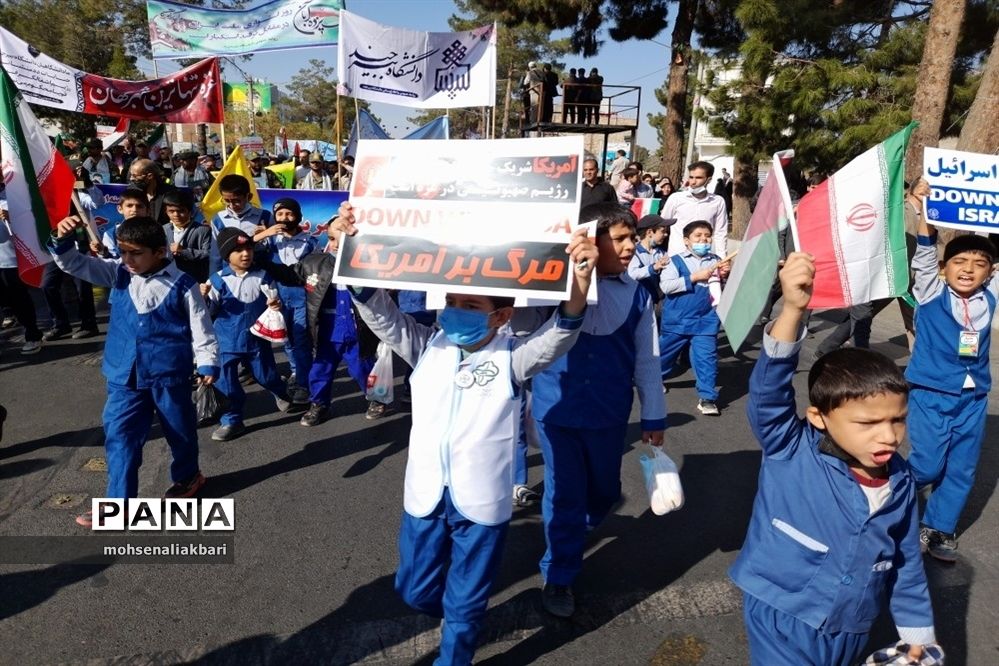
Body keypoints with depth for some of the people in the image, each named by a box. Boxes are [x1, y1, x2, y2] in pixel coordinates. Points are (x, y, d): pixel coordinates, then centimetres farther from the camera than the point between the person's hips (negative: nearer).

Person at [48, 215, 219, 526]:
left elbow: (200, 326, -7)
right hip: (125, 375, 4)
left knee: (180, 431, 16)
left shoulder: (182, 285, -11)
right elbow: (74, 264, 0)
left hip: (170, 374, -4)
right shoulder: (118, 274, 1)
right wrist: (63, 239, -20)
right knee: (119, 436, 4)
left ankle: (187, 476, 41)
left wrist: (208, 363, -11)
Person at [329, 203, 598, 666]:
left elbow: (560, 335, -28)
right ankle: (457, 614, 55)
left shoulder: (512, 359, -12)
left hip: (481, 501, -3)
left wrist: (579, 280, -48)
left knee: (465, 601, 17)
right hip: (425, 493, 4)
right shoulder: (428, 347, -3)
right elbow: (381, 313, -9)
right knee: (414, 590, 23)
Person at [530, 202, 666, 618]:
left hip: (608, 412, 3)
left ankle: (575, 532, 54)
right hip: (557, 407, -3)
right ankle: (558, 576, 28)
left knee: (604, 491, 19)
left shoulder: (637, 295, -1)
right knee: (564, 494, 6)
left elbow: (647, 360, 4)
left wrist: (653, 416, 7)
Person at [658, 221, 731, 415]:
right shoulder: (676, 260, -5)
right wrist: (694, 277, -19)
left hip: (705, 321, 1)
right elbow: (665, 286, -16)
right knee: (664, 354, 17)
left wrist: (726, 275, -16)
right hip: (676, 320, 0)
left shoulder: (716, 260, 2)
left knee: (706, 358, -4)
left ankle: (707, 397, 5)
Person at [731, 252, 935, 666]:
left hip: (851, 632, 5)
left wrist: (917, 631, 13)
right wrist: (792, 308, -48)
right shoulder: (790, 452, -20)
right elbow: (769, 388, -35)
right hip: (783, 624, -4)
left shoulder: (900, 482, -5)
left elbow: (906, 562, 7)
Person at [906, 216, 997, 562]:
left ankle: (938, 527, 26)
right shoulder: (931, 294, -6)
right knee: (929, 465, -5)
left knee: (962, 469, 10)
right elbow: (924, 255, -16)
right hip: (930, 394, -4)